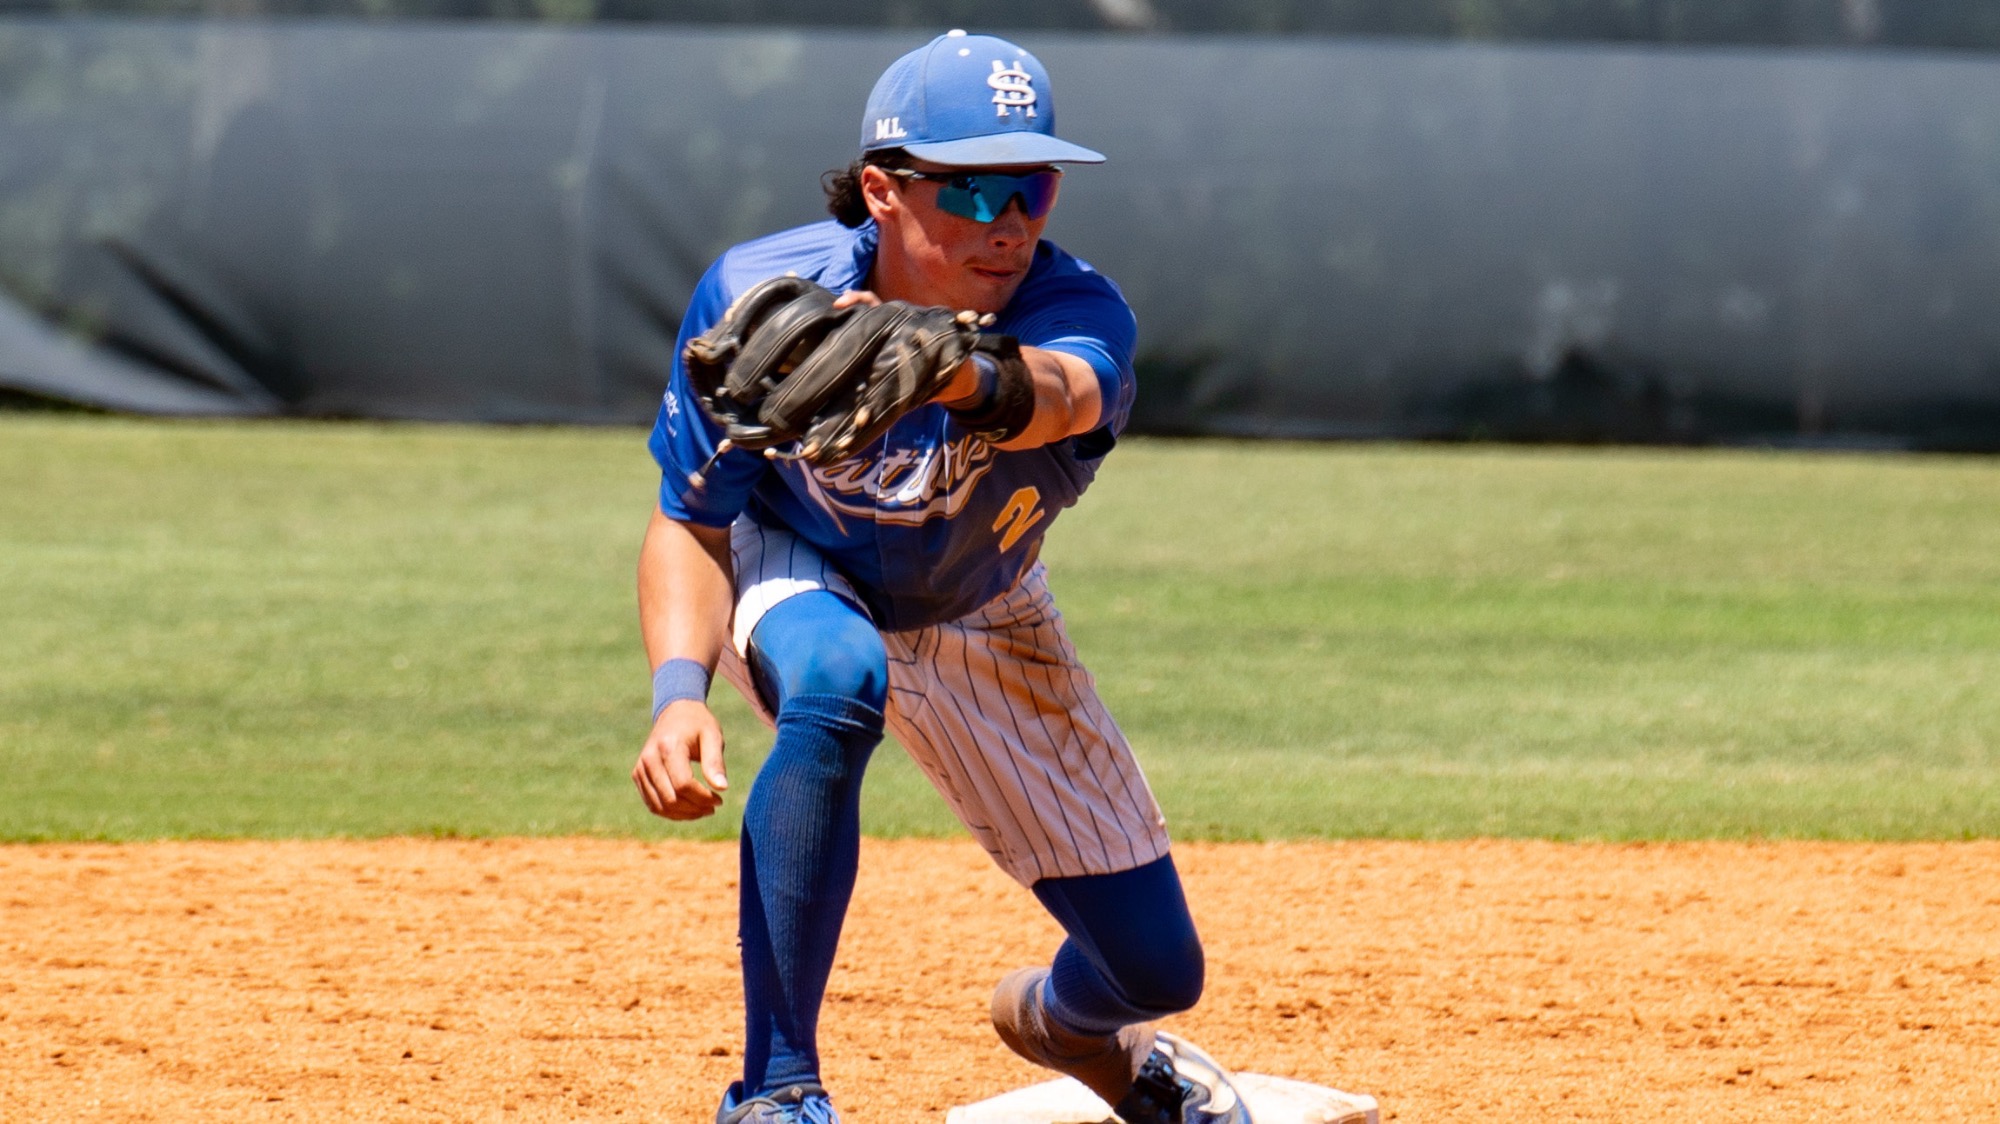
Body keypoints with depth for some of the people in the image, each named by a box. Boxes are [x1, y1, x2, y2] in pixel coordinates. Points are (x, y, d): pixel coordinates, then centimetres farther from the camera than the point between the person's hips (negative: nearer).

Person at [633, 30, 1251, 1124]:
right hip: (794, 584, -2)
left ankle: (1060, 1017, 46)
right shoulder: (754, 294, -29)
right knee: (835, 676, -41)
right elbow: (691, 521, -18)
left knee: (1156, 969, 4)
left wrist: (960, 376, -82)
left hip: (983, 628, 2)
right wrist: (679, 691, -37)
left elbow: (1063, 394, -59)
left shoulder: (1078, 311, -33)